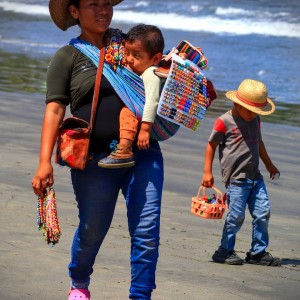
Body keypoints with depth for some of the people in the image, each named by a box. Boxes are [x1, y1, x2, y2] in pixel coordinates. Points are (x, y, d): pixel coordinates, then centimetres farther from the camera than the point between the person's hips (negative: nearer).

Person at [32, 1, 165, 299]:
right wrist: (44, 162, -13)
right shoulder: (67, 57, 2)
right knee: (92, 230, 10)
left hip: (143, 153, 2)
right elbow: (54, 110, -3)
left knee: (147, 231, -7)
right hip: (96, 160, -2)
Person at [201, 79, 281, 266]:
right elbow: (212, 145, 0)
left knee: (263, 213, 1)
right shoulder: (225, 122, -6)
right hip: (236, 178, -7)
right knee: (236, 215, -7)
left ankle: (258, 252, 11)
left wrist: (269, 165, 38)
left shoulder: (255, 120, 15)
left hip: (255, 176, 7)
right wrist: (207, 172, -3)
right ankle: (225, 251, 8)